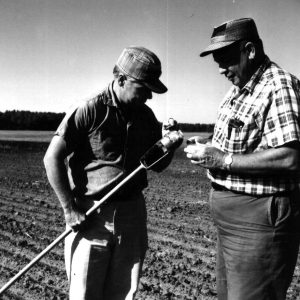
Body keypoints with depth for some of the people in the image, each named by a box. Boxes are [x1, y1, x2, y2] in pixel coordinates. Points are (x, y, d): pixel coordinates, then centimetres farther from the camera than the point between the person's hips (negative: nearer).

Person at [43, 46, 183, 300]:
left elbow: (157, 166, 13)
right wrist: (70, 210, -12)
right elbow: (52, 158, -10)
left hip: (132, 213, 5)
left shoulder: (146, 115, 6)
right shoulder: (89, 111, -12)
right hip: (90, 215, -5)